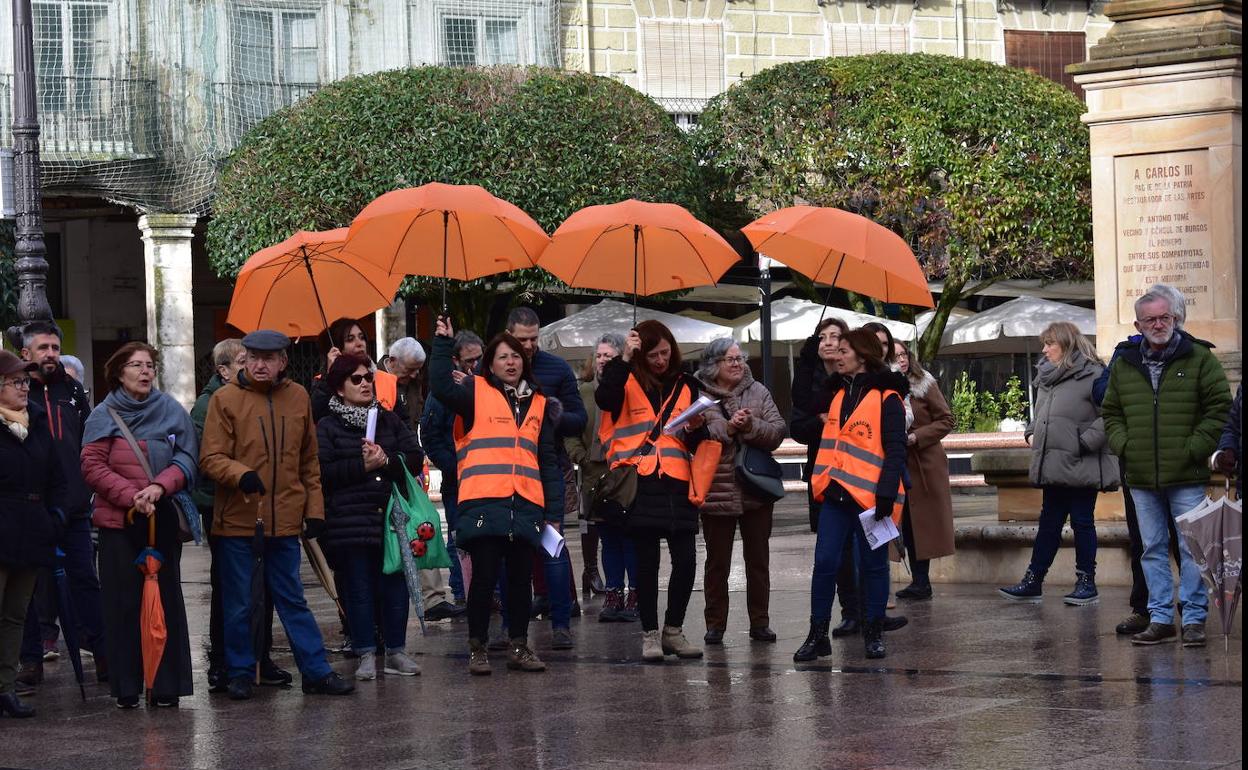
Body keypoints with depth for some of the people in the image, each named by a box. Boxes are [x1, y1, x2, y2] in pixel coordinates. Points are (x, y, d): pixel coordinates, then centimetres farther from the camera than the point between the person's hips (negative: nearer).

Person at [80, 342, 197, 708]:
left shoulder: (172, 411, 6)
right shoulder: (104, 415, 2)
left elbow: (187, 458, 1)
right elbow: (92, 467, -4)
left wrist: (160, 487, -17)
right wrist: (131, 496, -15)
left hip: (163, 519, 1)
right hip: (118, 522, -1)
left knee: (166, 599, 1)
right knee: (123, 603, 1)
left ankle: (166, 685, 6)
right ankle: (126, 688, 6)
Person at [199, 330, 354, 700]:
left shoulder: (298, 397, 8)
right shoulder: (225, 399, -4)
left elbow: (309, 461, 15)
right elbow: (210, 457, -8)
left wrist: (315, 509, 10)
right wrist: (240, 474, -27)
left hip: (285, 521, 3)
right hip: (237, 520, -3)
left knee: (293, 600, 10)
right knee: (240, 605, 4)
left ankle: (316, 672, 13)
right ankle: (240, 674, 16)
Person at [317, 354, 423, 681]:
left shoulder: (389, 420, 14)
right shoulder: (328, 427, 3)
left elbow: (415, 457, 5)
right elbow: (322, 472, -8)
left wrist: (386, 460, -11)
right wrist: (362, 466, -13)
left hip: (392, 518, 3)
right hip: (349, 522, -3)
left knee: (395, 584, 4)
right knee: (358, 588, 0)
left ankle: (396, 651, 14)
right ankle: (366, 655, 7)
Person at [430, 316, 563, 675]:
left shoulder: (538, 403, 18)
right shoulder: (477, 393, 6)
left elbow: (548, 460, 18)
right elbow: (441, 387, -16)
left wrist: (553, 511, 13)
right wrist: (443, 342, -18)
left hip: (525, 505, 4)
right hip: (484, 501, -4)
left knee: (521, 577, 7)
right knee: (485, 575, -4)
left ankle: (519, 646, 16)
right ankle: (477, 648, 6)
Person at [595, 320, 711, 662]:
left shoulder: (686, 386, 14)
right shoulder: (628, 380, 4)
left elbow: (697, 443, 17)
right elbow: (604, 399, -20)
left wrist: (696, 429, -5)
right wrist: (624, 359, -24)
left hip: (677, 483, 3)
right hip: (640, 482, -3)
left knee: (686, 559, -3)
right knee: (647, 560, 0)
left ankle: (673, 630, 11)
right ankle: (650, 634, 8)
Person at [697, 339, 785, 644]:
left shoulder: (758, 392, 6)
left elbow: (777, 431, -3)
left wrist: (751, 426, -19)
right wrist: (727, 428, -25)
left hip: (756, 491, 3)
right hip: (716, 491, -2)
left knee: (758, 560, 9)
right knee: (717, 561, 6)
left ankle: (759, 622, 18)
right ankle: (715, 624, 14)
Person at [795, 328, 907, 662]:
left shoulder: (886, 398, -6)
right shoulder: (840, 396, 16)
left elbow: (895, 450, -11)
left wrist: (886, 493, -19)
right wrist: (821, 483, 13)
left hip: (869, 495, -6)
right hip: (837, 494, 6)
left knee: (872, 564, 4)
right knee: (824, 562, 0)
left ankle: (874, 633, 14)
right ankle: (818, 634, 4)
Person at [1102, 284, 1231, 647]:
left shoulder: (1199, 358, 0)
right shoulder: (1124, 365, 11)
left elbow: (1220, 408, -1)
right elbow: (1111, 412, 20)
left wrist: (1195, 449, -9)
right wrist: (1123, 446, 3)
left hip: (1187, 477, -4)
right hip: (1142, 480, 4)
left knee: (1192, 549, -3)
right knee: (1152, 550, 8)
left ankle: (1194, 618, 3)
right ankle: (1160, 618, 14)